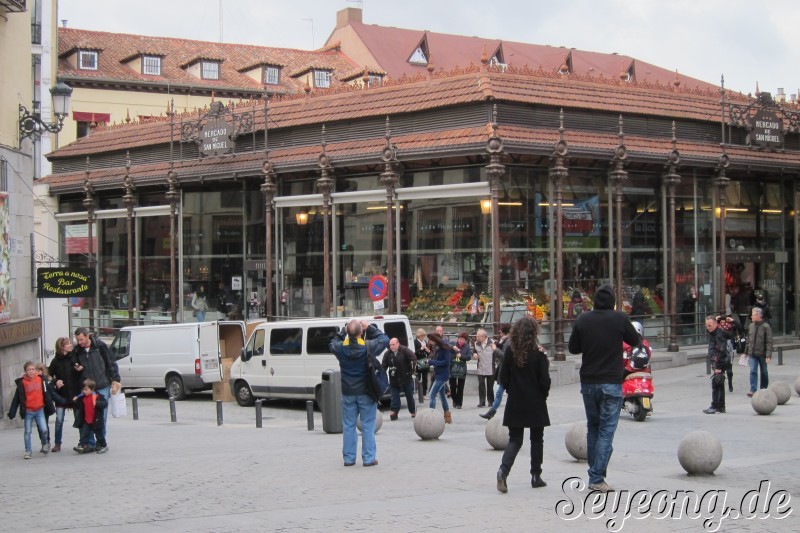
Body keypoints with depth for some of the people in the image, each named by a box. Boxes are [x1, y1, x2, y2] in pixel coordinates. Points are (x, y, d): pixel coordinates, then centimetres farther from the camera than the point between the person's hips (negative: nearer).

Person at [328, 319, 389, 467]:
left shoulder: (340, 348, -10)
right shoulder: (368, 346, -16)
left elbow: (332, 344, 14)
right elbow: (384, 339, 1)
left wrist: (343, 331, 13)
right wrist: (370, 327, 4)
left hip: (348, 393, 2)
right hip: (365, 392, -2)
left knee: (348, 426, 10)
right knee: (368, 426, 4)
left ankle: (348, 458, 13)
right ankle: (368, 458, 4)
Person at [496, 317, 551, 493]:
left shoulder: (510, 352, -4)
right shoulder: (539, 354, -12)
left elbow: (503, 378, -1)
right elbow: (545, 380, -11)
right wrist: (543, 395, 7)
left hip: (515, 404, 2)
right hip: (536, 404, -2)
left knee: (514, 440, 8)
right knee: (536, 439, 13)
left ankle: (503, 469, -16)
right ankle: (536, 476, 17)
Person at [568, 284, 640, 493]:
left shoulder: (583, 320, -1)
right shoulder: (619, 318, -8)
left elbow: (573, 348, 8)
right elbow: (635, 340, 7)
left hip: (588, 382, 3)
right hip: (611, 382, -3)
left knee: (593, 428, 17)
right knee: (607, 430, -1)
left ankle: (595, 474, 21)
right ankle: (597, 478, -8)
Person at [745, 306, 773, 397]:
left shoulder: (766, 327, -11)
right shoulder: (751, 326, 5)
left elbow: (769, 342, -13)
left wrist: (768, 355, -19)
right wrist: (746, 351, 15)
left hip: (762, 354, -3)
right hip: (752, 353, 3)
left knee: (764, 372, 11)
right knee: (753, 371, -8)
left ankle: (763, 389, 23)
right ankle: (753, 390, -11)